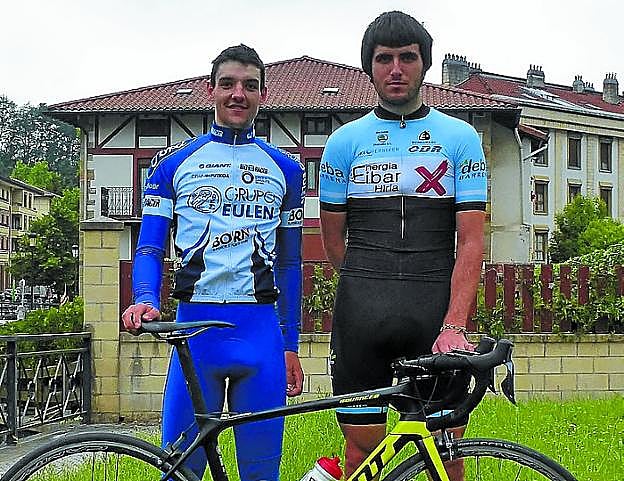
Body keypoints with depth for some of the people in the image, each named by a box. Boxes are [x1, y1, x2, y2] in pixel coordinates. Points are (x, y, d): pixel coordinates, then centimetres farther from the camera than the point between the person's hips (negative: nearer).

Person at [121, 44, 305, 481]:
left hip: (262, 334, 1)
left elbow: (289, 264, 15)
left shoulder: (284, 169, 13)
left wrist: (291, 346, 11)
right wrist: (145, 301, -15)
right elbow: (150, 248, 5)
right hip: (195, 329, -1)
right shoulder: (174, 164, 9)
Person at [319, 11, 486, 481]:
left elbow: (471, 241, -2)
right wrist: (371, 296, 7)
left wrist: (453, 324, -13)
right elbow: (334, 239, 13)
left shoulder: (460, 138, 6)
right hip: (362, 317, 1)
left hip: (437, 317, -1)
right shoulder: (345, 141, 9)